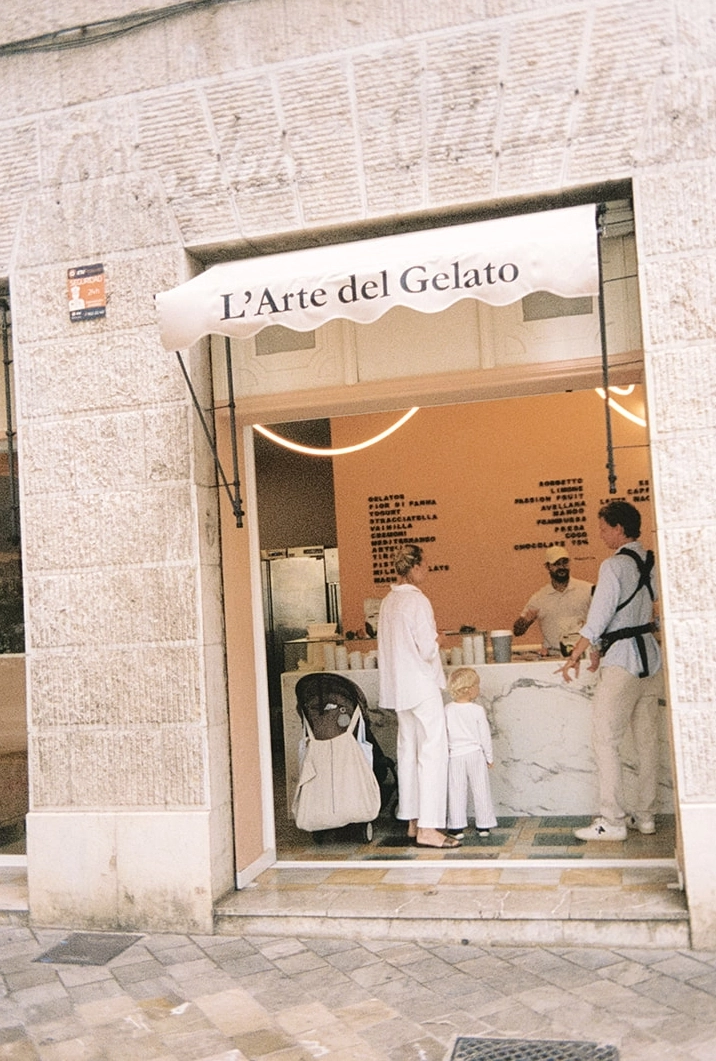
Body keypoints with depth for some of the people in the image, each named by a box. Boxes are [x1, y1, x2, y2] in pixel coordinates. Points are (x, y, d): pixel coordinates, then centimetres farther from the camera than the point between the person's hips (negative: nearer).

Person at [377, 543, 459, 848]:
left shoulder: (388, 601, 8)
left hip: (399, 686, 9)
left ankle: (412, 820, 21)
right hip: (422, 686, -9)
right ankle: (428, 828, -7)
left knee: (408, 751, 13)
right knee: (432, 752, -6)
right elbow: (428, 649, -18)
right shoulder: (417, 600, -16)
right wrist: (436, 639, 2)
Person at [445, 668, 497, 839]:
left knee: (456, 791, 7)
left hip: (455, 756, 2)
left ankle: (456, 827, 8)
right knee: (480, 790, 9)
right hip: (475, 754, -2)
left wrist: (447, 751, 15)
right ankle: (483, 826, 15)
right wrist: (489, 757, 6)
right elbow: (485, 736, -5)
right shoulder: (478, 710, -11)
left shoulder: (448, 709, -5)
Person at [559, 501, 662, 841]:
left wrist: (575, 656, -4)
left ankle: (612, 821, -3)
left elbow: (597, 619, -15)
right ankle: (644, 815, 18)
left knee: (605, 739, -3)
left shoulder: (614, 565, -14)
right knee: (646, 739, 11)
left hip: (622, 660, -8)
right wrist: (600, 649, 20)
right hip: (650, 655, 8)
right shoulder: (650, 561, 9)